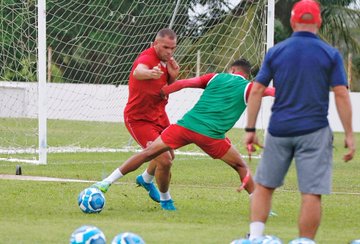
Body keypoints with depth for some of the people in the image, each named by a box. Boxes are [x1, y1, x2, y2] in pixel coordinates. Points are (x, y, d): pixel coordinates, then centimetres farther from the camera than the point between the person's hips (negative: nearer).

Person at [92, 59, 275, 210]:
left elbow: (186, 82, 11)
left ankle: (107, 182, 7)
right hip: (210, 135, -2)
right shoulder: (247, 88, 11)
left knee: (148, 153, 7)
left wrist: (163, 92, 21)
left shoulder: (215, 78, 18)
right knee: (240, 166, 16)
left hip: (186, 125, 2)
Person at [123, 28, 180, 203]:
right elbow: (137, 72, -52)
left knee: (169, 155, 22)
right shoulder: (147, 58, -27)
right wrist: (149, 73, -76)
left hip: (159, 115, 9)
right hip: (139, 118, -9)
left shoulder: (165, 59, 0)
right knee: (165, 159, -17)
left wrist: (173, 75, -12)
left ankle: (146, 180, 51)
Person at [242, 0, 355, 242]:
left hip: (279, 131, 2)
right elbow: (341, 94, -5)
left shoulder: (275, 52, 4)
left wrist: (250, 129, 7)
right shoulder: (331, 54, 0)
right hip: (314, 132, -2)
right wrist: (349, 135, -1)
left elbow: (256, 90, 2)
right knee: (312, 193, -2)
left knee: (264, 186, 15)